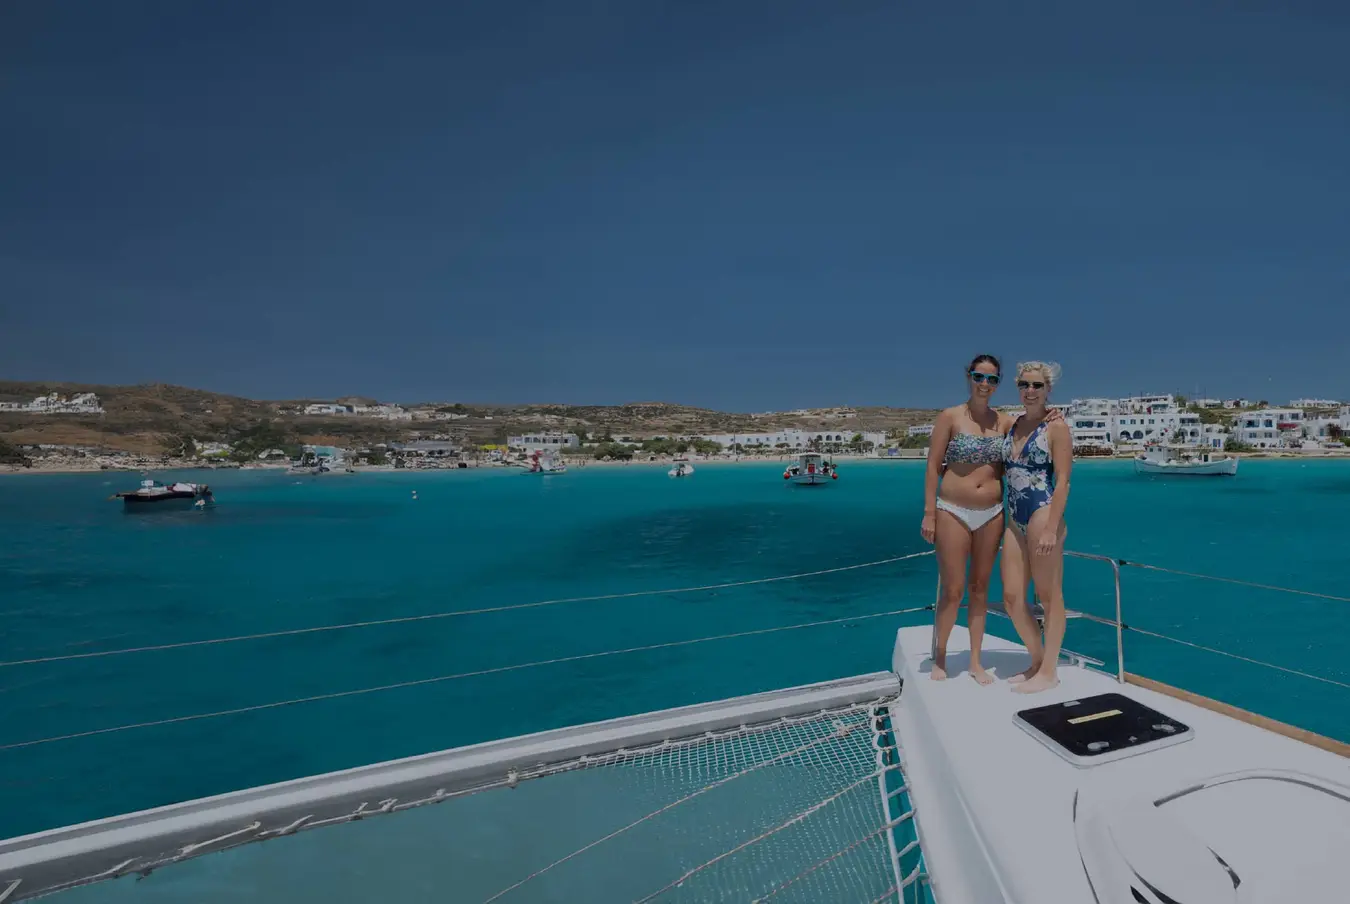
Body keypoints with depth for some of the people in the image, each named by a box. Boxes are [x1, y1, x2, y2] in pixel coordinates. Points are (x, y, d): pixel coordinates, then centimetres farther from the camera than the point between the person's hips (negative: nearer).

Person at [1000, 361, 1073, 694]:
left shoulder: (1056, 428, -6)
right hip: (1015, 521, 7)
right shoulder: (1012, 425, 13)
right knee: (1011, 597, 8)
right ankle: (1037, 661, 27)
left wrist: (1051, 528, -19)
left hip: (1042, 516, -7)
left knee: (1049, 596, 5)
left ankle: (1049, 671, 17)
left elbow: (1062, 482, -12)